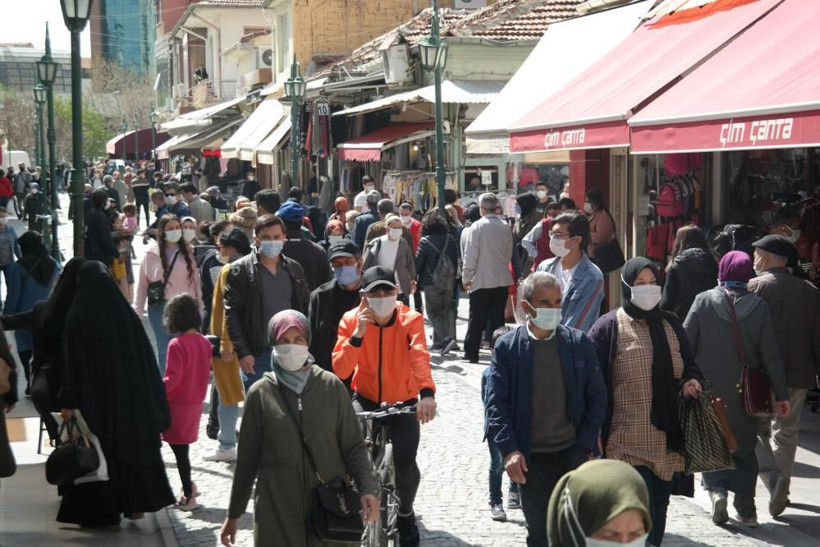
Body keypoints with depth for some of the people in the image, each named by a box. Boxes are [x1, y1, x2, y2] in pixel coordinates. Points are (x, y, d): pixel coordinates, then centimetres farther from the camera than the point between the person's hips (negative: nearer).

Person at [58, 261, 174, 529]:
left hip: (95, 397, -3)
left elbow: (73, 362, -13)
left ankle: (108, 513, 10)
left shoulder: (77, 316, -13)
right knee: (135, 445, 18)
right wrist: (149, 396, 11)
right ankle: (136, 504, 25)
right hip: (131, 394, 4)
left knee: (102, 451, 7)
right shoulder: (125, 312, -3)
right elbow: (145, 357, 2)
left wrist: (69, 402, -7)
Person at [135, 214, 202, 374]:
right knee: (164, 350, 6)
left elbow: (195, 280, 5)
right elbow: (142, 283, 3)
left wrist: (199, 306, 3)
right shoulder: (151, 254, -1)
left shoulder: (187, 252, 3)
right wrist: (138, 310, 1)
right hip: (160, 307, -1)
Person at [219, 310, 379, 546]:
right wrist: (233, 515, 9)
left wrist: (367, 488, -13)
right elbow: (247, 458, 5)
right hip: (277, 509, 0)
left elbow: (353, 446, 3)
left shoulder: (332, 386, 0)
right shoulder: (260, 394, -1)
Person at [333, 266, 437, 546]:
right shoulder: (351, 320, -11)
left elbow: (419, 356, -35)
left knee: (405, 462, -19)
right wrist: (357, 335, -33)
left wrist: (427, 392, -53)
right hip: (366, 399, 1)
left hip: (403, 402, -1)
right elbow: (340, 370, -20)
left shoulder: (410, 319, -16)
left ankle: (405, 514, 14)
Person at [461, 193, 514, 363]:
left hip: (482, 279, -3)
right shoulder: (506, 227, 0)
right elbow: (509, 253, 8)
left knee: (476, 318, 5)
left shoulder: (477, 227, -11)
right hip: (502, 279, 3)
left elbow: (470, 255, -10)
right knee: (498, 317, 8)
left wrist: (466, 277, -2)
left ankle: (471, 352, 8)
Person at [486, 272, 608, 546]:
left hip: (574, 452, 1)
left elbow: (597, 397, 3)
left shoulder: (579, 343, 2)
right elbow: (497, 403, -4)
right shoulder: (507, 347, -1)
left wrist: (586, 444, -6)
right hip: (532, 458, -1)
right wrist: (509, 450, -15)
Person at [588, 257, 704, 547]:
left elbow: (690, 365, 23)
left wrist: (690, 381, -2)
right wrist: (595, 434, -10)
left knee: (658, 512, 11)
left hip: (667, 440, 6)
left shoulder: (671, 325, 12)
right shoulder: (608, 328, -5)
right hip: (628, 443, -6)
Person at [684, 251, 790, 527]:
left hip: (707, 390, -1)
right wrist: (781, 394, 1)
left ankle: (716, 488, -9)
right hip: (744, 393, 1)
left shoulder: (704, 301, -7)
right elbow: (770, 354, -5)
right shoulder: (758, 306, -6)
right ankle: (746, 507, 11)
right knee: (744, 448, 13)